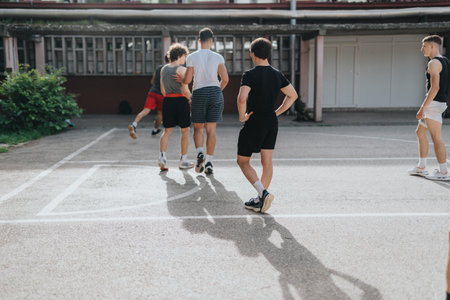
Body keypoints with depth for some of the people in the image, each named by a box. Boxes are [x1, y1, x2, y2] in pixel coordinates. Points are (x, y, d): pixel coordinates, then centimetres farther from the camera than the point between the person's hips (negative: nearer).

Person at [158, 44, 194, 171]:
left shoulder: (163, 69, 9)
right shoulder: (181, 69, -10)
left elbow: (163, 90, 13)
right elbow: (185, 90, -15)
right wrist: (191, 101, 1)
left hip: (167, 101, 5)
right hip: (181, 101, -5)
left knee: (167, 131, 11)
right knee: (185, 131, 9)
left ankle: (162, 156, -9)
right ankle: (183, 160, 15)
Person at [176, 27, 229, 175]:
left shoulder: (192, 57, -2)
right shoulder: (218, 57, 1)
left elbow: (187, 80, -5)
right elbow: (225, 79, -3)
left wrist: (181, 79, 18)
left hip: (199, 93, -1)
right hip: (215, 93, 1)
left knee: (198, 128, 12)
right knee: (211, 129, 6)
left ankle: (200, 153, -14)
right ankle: (209, 163, 6)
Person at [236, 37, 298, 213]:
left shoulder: (250, 75, -13)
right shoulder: (277, 75, 7)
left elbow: (242, 98, -28)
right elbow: (293, 95, 15)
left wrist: (242, 116, -12)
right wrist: (277, 113, 14)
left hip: (254, 123, -6)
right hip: (272, 123, 6)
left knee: (243, 161, 7)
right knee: (267, 162, 9)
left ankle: (263, 192, -10)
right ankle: (259, 201, 14)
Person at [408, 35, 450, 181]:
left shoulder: (434, 63, -14)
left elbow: (435, 87, -23)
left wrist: (423, 107, -23)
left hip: (433, 103, -10)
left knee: (437, 138, -7)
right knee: (420, 132, 17)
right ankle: (421, 168, 22)